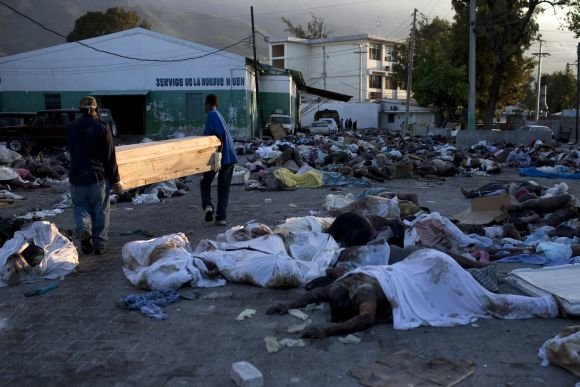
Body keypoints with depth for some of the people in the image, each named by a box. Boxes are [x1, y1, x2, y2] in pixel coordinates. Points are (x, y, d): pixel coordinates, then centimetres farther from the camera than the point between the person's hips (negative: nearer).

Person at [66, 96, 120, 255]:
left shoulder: (70, 128, 2)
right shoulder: (102, 128, -10)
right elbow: (110, 157, -8)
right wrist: (114, 180, -2)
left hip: (77, 177, 3)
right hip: (98, 177, -3)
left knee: (81, 207, 16)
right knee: (100, 211, 8)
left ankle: (83, 229, -13)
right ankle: (99, 245, 10)